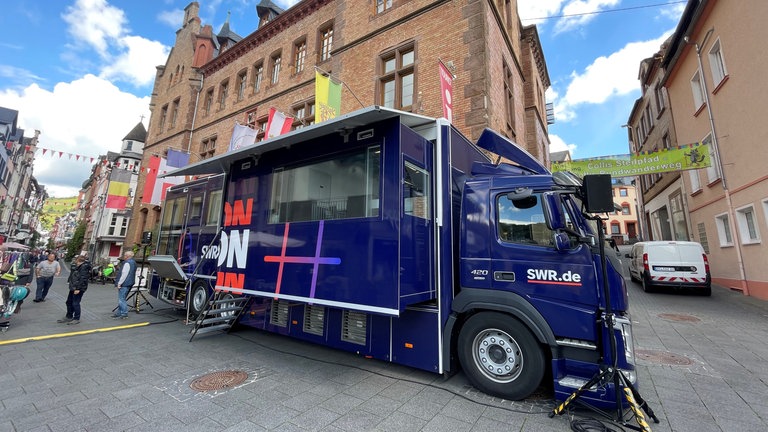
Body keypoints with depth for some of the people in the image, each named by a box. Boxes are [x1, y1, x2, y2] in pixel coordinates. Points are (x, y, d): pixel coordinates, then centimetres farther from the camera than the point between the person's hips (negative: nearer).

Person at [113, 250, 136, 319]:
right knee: (121, 299, 18)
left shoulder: (127, 263, -17)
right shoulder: (133, 262, 16)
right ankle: (119, 312, 26)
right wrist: (120, 268, 20)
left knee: (121, 299, -6)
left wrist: (119, 283, -18)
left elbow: (124, 274, -21)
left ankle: (124, 314, -4)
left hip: (124, 284, -11)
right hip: (129, 284, 11)